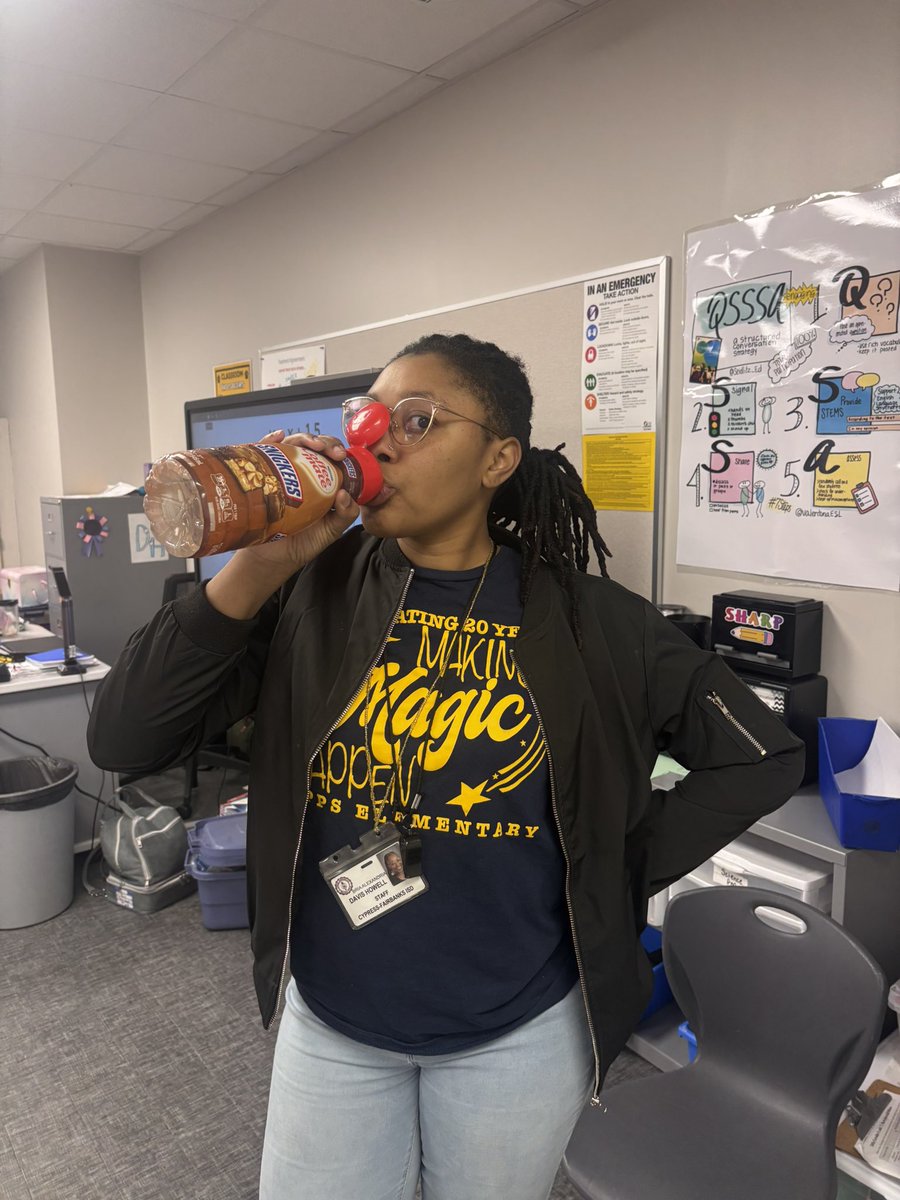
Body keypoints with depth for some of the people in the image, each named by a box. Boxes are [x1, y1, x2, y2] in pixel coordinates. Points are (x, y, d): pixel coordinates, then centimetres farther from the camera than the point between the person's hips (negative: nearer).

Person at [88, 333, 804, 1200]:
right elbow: (122, 741, -15)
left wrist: (617, 880, -6)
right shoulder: (313, 591, -10)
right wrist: (256, 567, -26)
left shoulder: (585, 620, -11)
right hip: (329, 1018, 1)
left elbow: (764, 754, -3)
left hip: (517, 1030, 0)